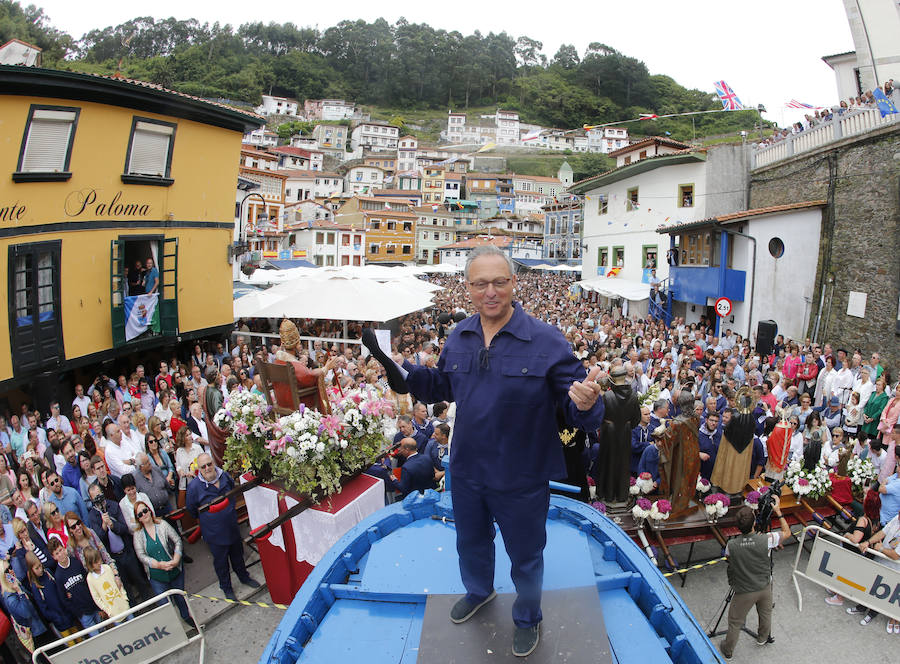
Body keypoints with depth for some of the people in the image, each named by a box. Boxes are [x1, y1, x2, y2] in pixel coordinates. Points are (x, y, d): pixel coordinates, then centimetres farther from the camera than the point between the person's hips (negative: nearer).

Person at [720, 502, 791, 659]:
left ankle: (728, 651, 36)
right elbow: (787, 533, -6)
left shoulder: (731, 545, -25)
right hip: (764, 587, 2)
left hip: (744, 592, -2)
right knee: (766, 613, 31)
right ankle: (763, 638, 56)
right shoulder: (766, 540, -26)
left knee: (735, 622, 18)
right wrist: (778, 512, -1)